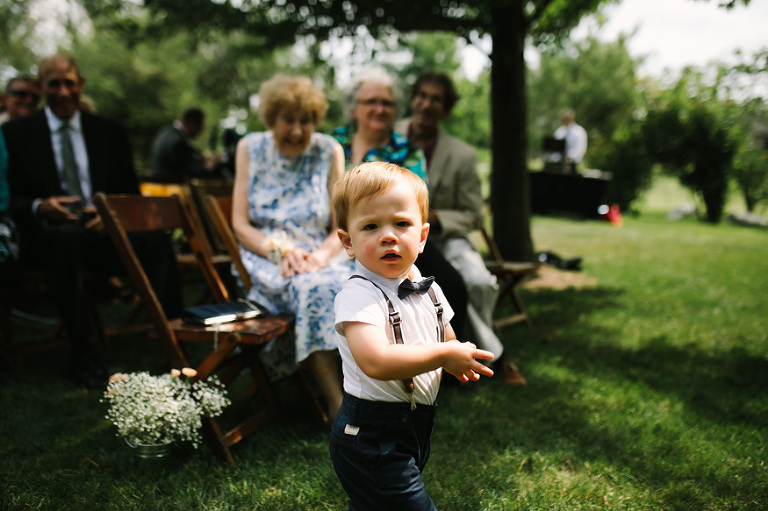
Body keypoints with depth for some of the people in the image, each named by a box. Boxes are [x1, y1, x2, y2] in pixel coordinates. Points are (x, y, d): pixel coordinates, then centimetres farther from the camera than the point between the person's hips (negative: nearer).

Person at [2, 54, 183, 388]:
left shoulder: (110, 132, 15)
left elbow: (131, 193, 13)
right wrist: (39, 208, -19)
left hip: (103, 231, 2)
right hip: (48, 232, -2)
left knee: (157, 240, -31)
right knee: (68, 237, -40)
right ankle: (82, 354, -31)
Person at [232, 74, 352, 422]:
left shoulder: (329, 151, 7)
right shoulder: (250, 148, 6)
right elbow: (240, 224, 2)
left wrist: (322, 255, -17)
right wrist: (279, 250, -16)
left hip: (318, 257, 2)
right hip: (264, 257, -1)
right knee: (313, 288, -36)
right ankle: (337, 401, -30)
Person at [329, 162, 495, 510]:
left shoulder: (426, 289, 3)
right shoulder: (358, 295, -23)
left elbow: (447, 338, 19)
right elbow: (376, 362, -39)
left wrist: (461, 362, -4)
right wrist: (445, 355, -28)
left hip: (416, 426, 8)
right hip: (372, 437, -8)